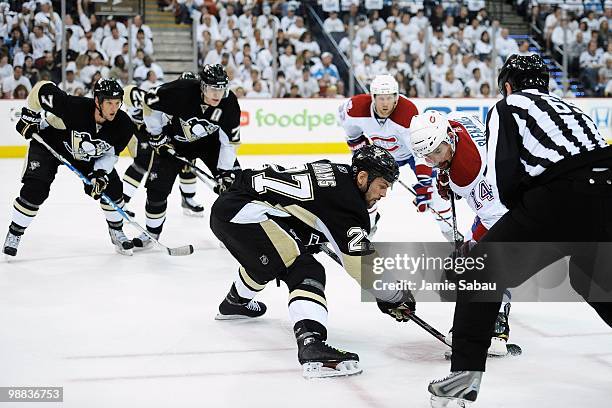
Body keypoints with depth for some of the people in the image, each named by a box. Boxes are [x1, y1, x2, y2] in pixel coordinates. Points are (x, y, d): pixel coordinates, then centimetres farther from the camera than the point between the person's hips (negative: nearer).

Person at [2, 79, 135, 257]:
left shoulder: (123, 125, -26)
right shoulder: (74, 106, -39)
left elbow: (111, 153, -11)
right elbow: (42, 89, -25)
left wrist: (100, 173, -25)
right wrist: (29, 115, -19)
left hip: (88, 154, 4)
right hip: (48, 142, -4)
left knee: (112, 187, -5)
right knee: (35, 188, -18)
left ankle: (116, 232, 18)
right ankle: (14, 234, 1)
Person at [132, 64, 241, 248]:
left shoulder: (229, 102, -25)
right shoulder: (182, 90, -34)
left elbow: (230, 141, -16)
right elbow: (150, 101, -19)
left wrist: (224, 171, -19)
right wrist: (156, 135, -12)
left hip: (210, 140, 2)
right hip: (175, 139, -2)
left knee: (232, 181, -9)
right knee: (157, 185, -8)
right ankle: (152, 231, 14)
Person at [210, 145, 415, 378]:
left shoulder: (336, 173, 11)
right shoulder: (345, 198, -14)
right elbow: (362, 265, -16)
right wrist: (396, 298, -8)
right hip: (242, 211, -10)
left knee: (265, 258, 37)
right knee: (306, 272, -17)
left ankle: (235, 303, 61)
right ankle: (311, 345, -33)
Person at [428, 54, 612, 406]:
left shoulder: (508, 107, 14)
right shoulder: (570, 108, 33)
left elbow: (503, 176, 0)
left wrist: (520, 210, 20)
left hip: (560, 200, -6)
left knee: (483, 270, 9)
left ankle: (465, 375, 1)